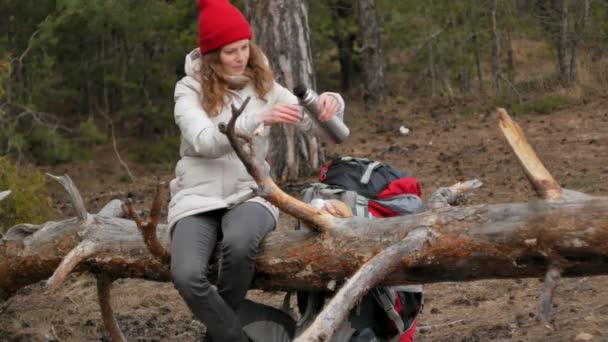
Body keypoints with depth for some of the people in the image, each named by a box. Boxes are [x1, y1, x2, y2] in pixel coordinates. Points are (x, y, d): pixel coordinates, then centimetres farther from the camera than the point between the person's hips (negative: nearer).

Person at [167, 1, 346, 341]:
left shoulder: (264, 85, 8)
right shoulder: (190, 88, -2)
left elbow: (314, 123, 4)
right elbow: (204, 141, -18)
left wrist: (330, 103, -20)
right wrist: (259, 119, -31)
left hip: (249, 194, 1)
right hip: (198, 197, -1)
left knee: (240, 242, -36)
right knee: (187, 276, -30)